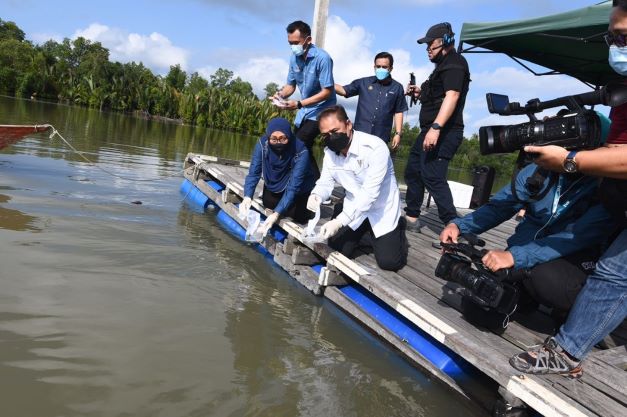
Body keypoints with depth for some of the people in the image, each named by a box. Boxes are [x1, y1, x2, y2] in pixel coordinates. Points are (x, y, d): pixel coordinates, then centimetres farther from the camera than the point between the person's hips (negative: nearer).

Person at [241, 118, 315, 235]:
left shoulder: (301, 152, -38)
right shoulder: (263, 143, -28)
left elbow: (293, 187, -39)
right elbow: (254, 172, -27)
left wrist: (277, 213, -47)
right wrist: (247, 196, -44)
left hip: (299, 189, -3)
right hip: (274, 184, 3)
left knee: (299, 216, -13)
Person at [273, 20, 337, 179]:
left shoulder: (322, 58, -21)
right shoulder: (294, 57, 0)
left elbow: (327, 92, -22)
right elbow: (291, 85, 9)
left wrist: (299, 104, -28)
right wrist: (281, 94, -14)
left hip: (320, 110, -8)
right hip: (304, 111, 8)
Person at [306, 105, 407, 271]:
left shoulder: (375, 147, -31)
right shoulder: (329, 151, -9)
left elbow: (370, 192, -34)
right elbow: (325, 182, -7)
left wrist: (339, 221, -40)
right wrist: (316, 195, -33)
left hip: (382, 209, -5)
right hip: (354, 208, 5)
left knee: (389, 262, -11)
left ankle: (398, 228, 21)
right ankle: (364, 230, 30)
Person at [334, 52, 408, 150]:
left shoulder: (397, 88, 6)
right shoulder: (363, 82, 7)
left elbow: (398, 112, 9)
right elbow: (344, 91, 9)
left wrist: (398, 134, 2)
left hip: (381, 138, 0)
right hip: (360, 133, 1)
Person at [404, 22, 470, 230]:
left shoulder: (454, 63, -8)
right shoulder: (445, 65, 24)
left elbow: (452, 96, -23)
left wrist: (435, 127, -32)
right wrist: (420, 94, 15)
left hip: (443, 132, -11)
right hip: (432, 130, 11)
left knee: (432, 177, -19)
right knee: (413, 170, 14)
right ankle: (411, 217, 22)